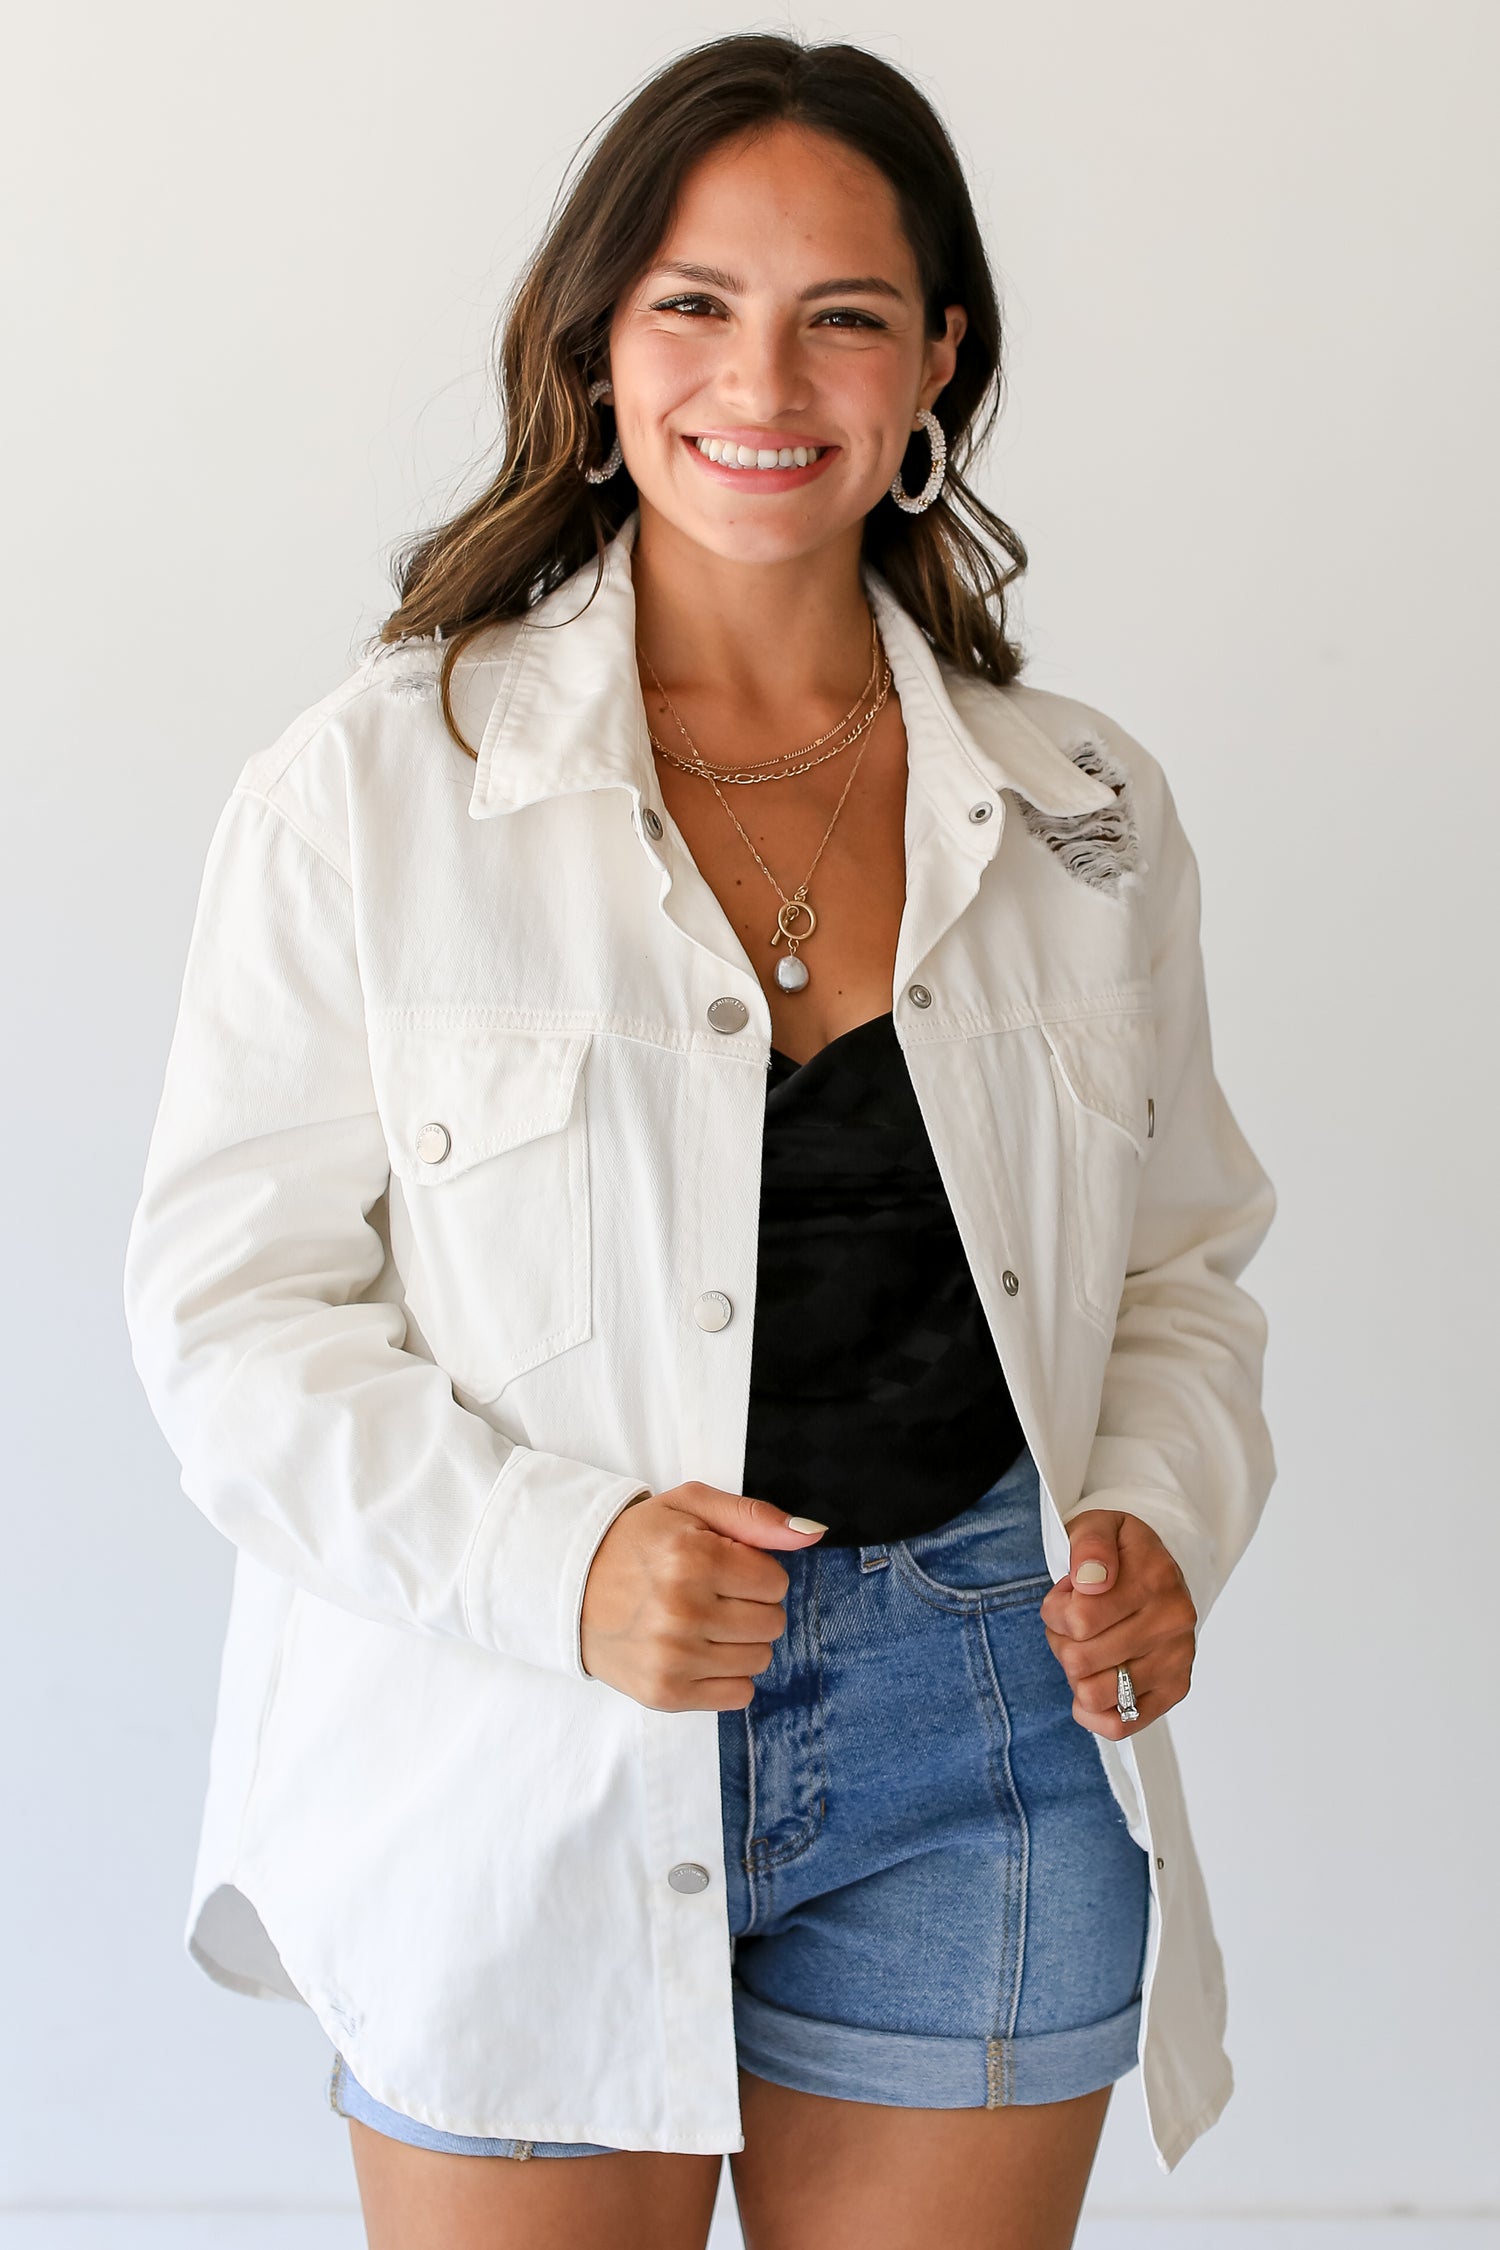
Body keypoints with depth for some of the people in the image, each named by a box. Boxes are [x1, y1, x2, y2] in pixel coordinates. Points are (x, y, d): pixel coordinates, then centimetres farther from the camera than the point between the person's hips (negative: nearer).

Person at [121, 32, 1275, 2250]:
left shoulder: (1083, 814, 5)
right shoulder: (370, 789, -5)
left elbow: (1180, 1268, 14)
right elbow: (232, 1307, -6)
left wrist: (1166, 1523, -6)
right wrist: (553, 1560, -20)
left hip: (980, 1753, 3)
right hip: (524, 1784, -2)